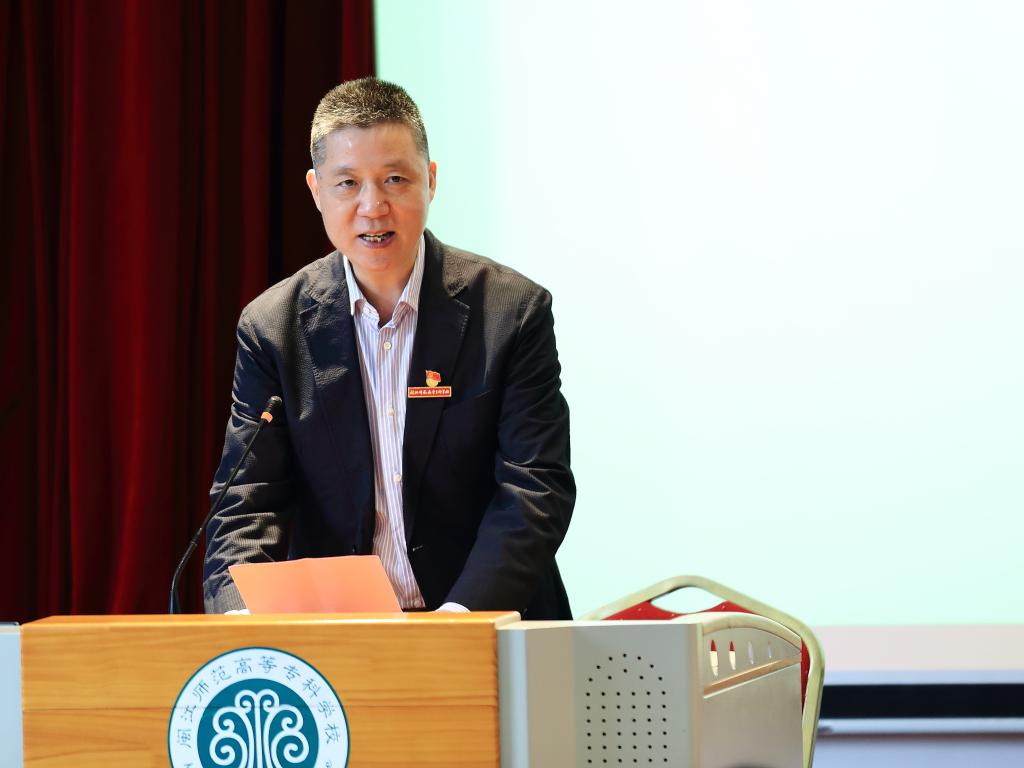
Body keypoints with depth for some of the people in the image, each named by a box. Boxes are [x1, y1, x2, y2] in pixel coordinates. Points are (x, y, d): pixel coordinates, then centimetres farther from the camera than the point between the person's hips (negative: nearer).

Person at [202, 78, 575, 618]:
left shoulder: (513, 311, -1)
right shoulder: (272, 326, 5)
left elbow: (535, 487, -6)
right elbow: (246, 504, 1)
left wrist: (462, 615, -22)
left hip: (487, 626, -1)